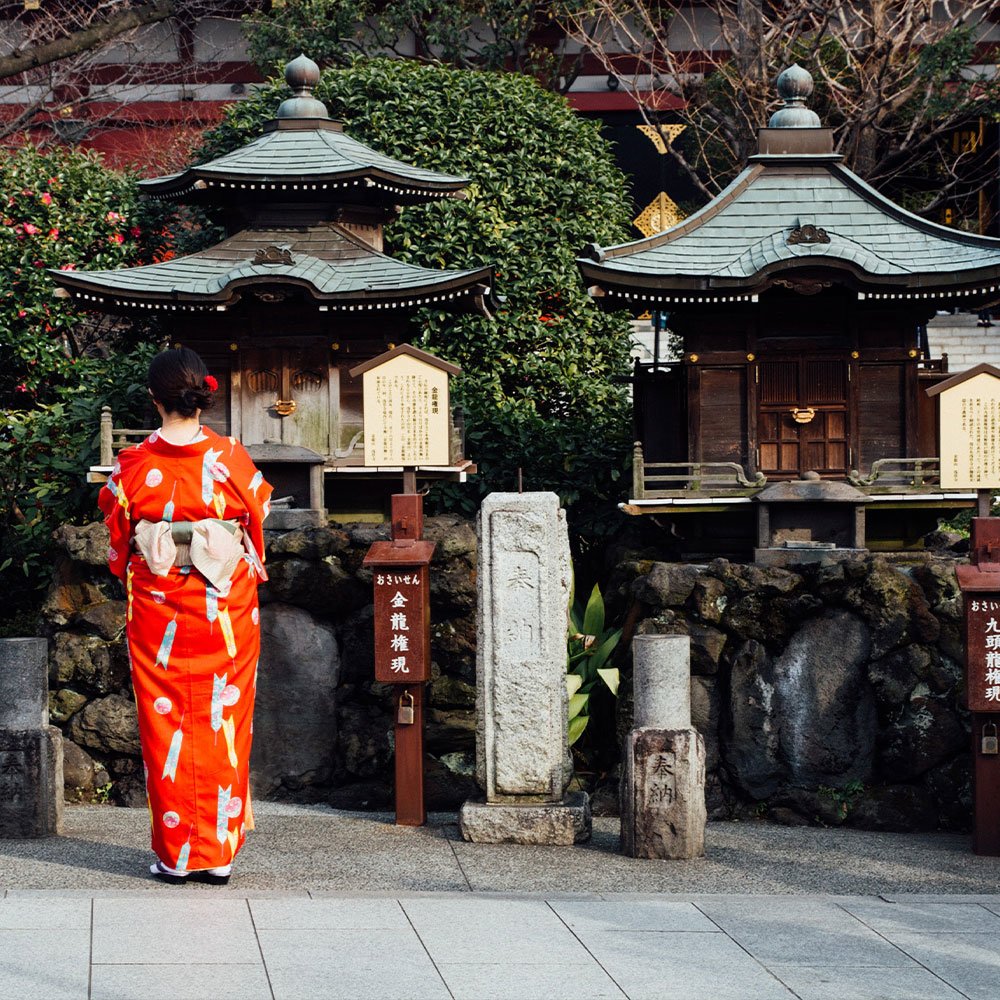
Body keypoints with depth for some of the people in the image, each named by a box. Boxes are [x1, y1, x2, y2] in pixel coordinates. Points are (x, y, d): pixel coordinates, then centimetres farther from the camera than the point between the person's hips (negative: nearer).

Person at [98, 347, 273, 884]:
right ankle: (218, 853, 10)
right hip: (225, 610, 0)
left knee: (164, 726, 7)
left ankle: (174, 854, 8)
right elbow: (257, 529, 4)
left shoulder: (132, 464, -7)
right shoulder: (233, 459, -7)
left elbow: (117, 539, 4)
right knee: (222, 725, 7)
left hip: (156, 609, 0)